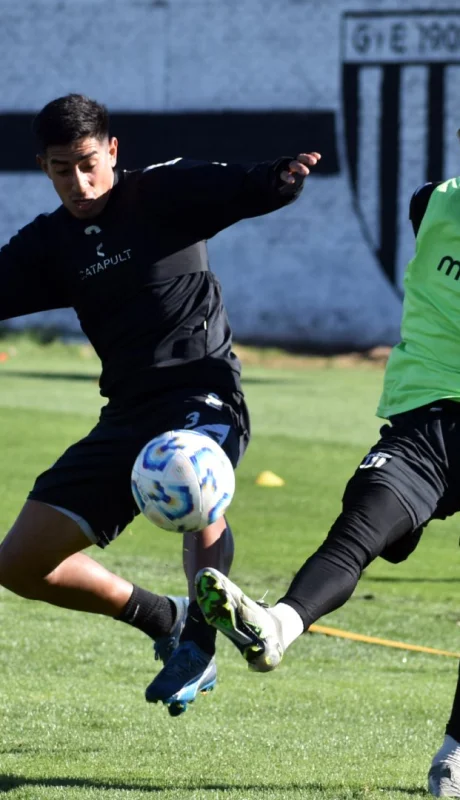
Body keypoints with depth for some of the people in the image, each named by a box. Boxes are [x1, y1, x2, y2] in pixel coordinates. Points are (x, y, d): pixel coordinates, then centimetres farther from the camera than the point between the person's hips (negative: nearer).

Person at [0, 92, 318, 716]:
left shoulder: (163, 191, -5)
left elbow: (249, 191, -16)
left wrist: (286, 175, -39)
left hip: (202, 391, -6)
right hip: (127, 416, 6)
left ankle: (199, 644, -29)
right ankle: (163, 619, 19)